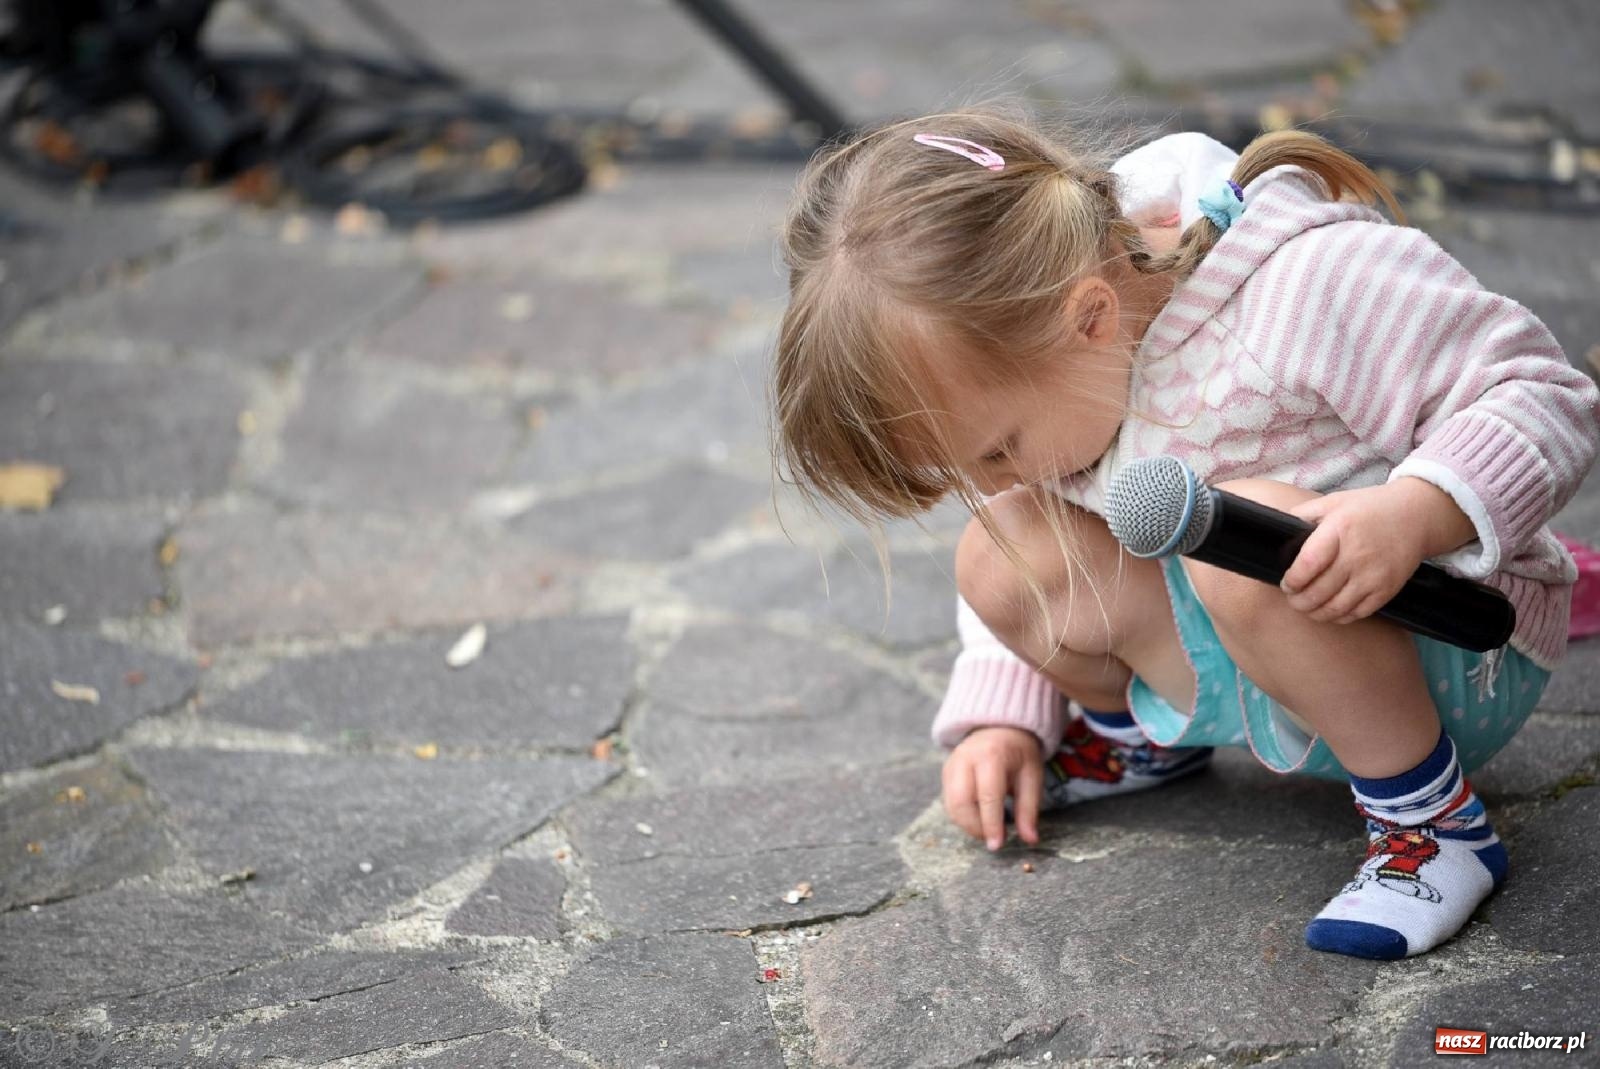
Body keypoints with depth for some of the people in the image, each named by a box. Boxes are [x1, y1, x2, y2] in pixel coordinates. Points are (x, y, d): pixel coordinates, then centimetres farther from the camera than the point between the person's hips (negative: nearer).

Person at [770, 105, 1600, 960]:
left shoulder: (1308, 286, -31)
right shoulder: (1031, 350, -6)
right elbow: (1014, 524, 13)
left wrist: (1412, 514, -43)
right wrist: (1000, 719, 7)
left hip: (1450, 661, -7)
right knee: (1003, 558, -11)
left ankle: (1432, 818, -19)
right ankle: (1139, 733, 20)